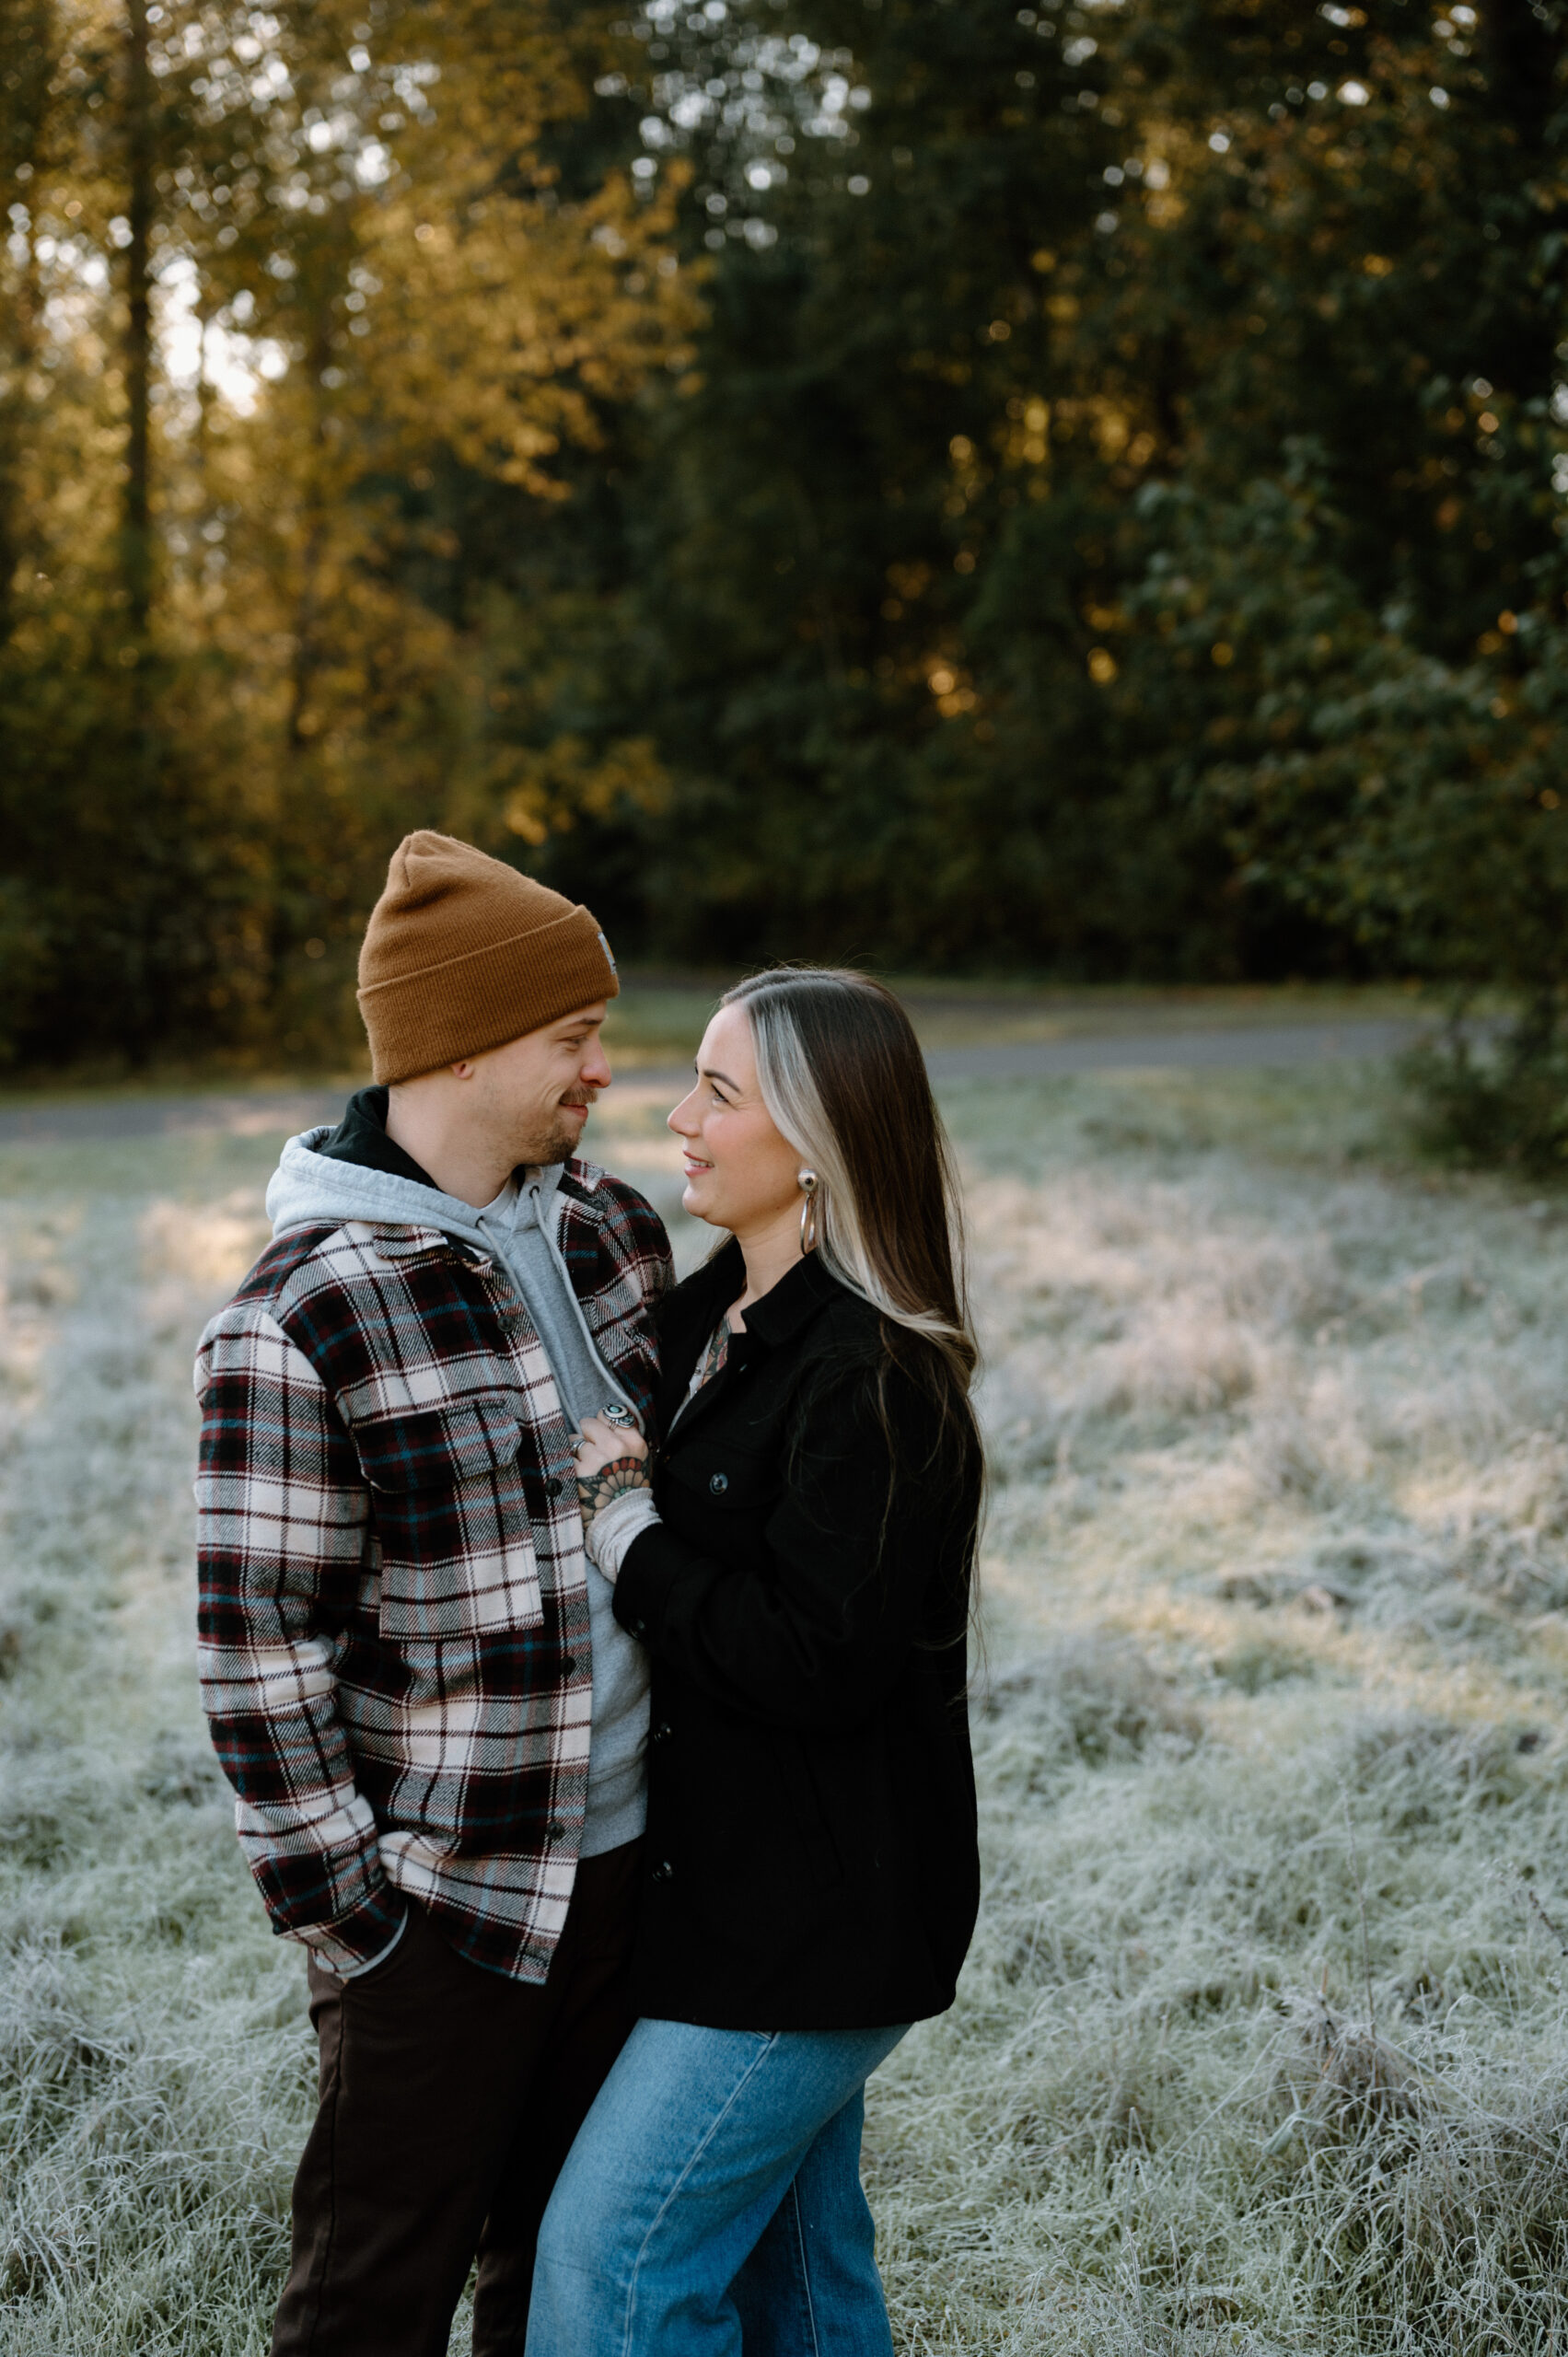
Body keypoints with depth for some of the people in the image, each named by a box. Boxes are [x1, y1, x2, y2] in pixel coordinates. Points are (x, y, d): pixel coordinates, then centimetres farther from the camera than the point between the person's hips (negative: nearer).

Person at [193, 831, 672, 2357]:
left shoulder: (611, 1230, 4)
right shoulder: (298, 1323, -18)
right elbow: (260, 1653, -15)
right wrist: (339, 1916, -13)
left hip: (630, 1855, 6)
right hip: (447, 1901, -6)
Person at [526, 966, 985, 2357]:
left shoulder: (873, 1380, -22)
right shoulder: (712, 1315, 7)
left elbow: (814, 1663, -26)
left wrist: (624, 1536, -16)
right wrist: (612, 1482, -5)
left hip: (818, 1914, -9)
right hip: (736, 1869, 9)